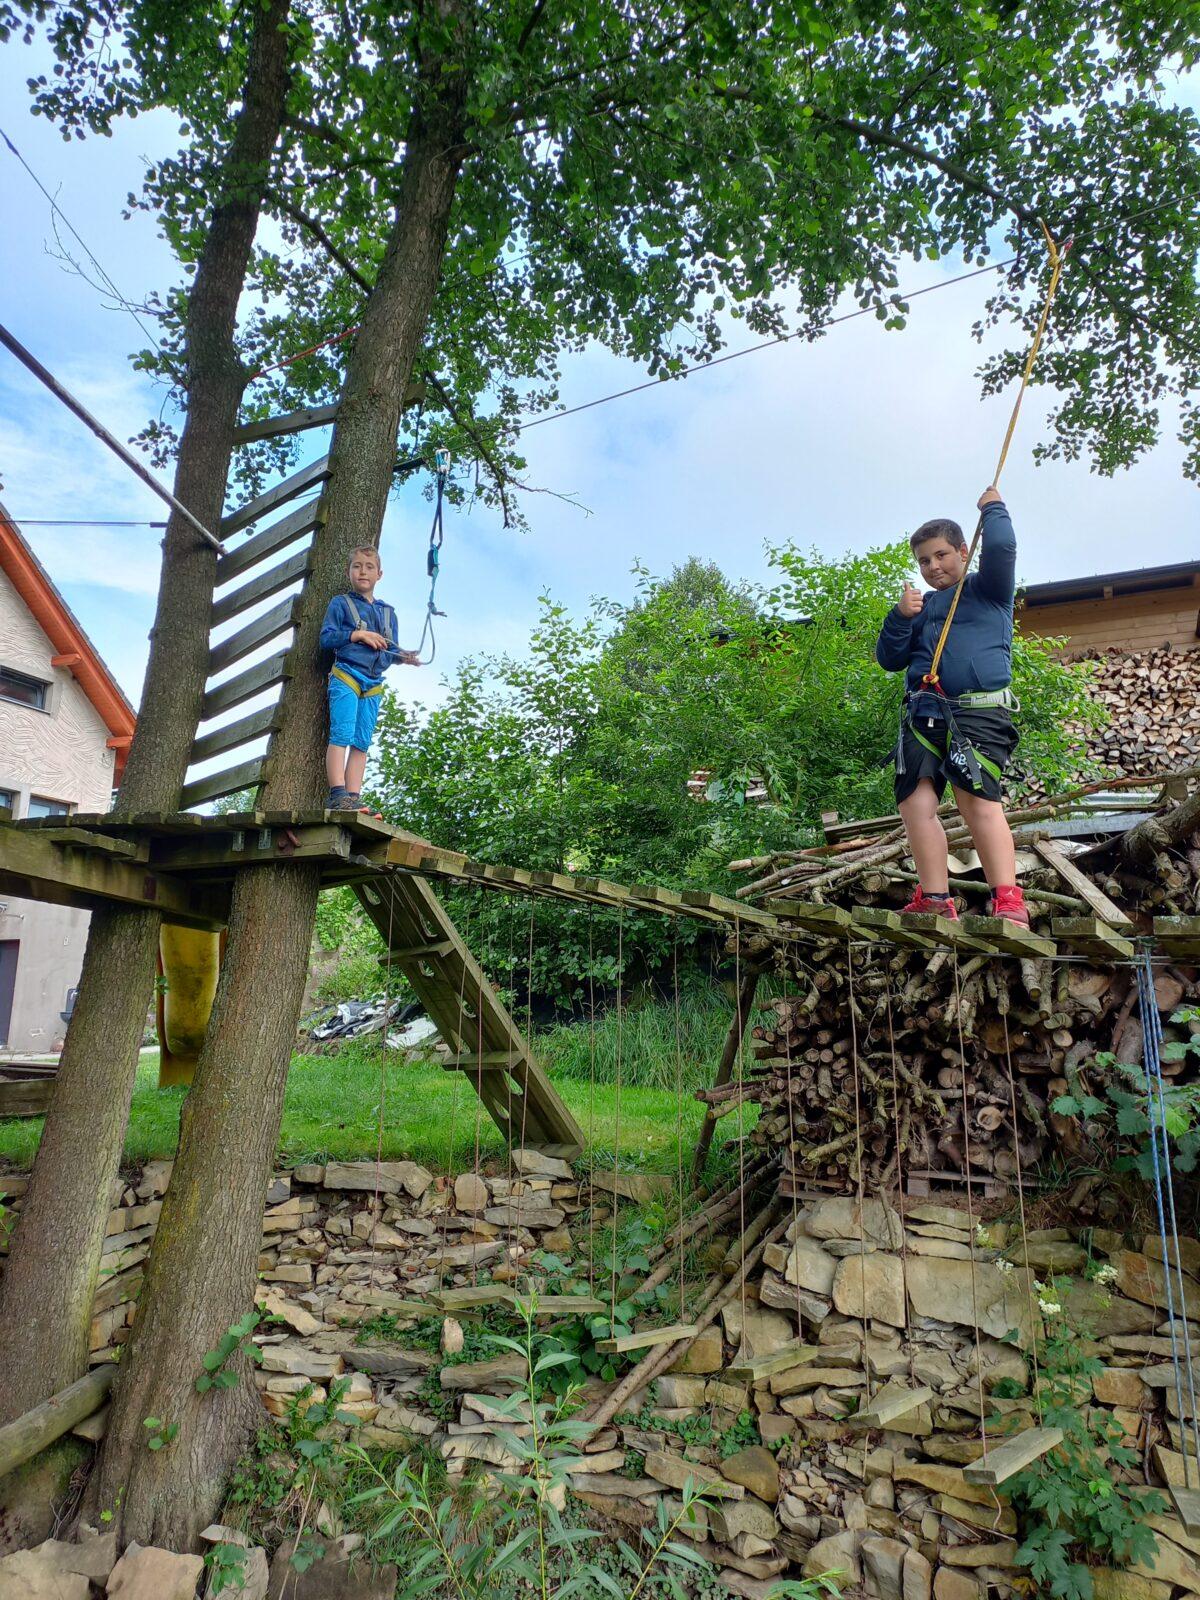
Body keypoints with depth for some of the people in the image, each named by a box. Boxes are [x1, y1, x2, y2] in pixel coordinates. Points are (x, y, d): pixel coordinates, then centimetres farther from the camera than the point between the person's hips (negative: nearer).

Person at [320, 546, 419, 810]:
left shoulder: (388, 612, 21)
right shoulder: (341, 603, 8)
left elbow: (389, 650, 20)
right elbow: (326, 638, 0)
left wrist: (403, 656, -2)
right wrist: (357, 635, -11)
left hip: (373, 684, 5)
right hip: (346, 676, -4)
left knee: (362, 743, 0)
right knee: (342, 734, -16)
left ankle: (352, 799, -1)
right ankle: (338, 795, -20)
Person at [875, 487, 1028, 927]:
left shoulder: (987, 589, 15)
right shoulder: (922, 606, 28)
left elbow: (1000, 549, -6)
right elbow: (890, 659, 20)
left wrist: (992, 508, 13)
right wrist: (899, 618, 4)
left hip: (980, 709, -5)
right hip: (923, 714, 5)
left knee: (977, 798, -23)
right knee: (916, 802, -10)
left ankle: (1009, 903, -25)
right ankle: (935, 901, -8)